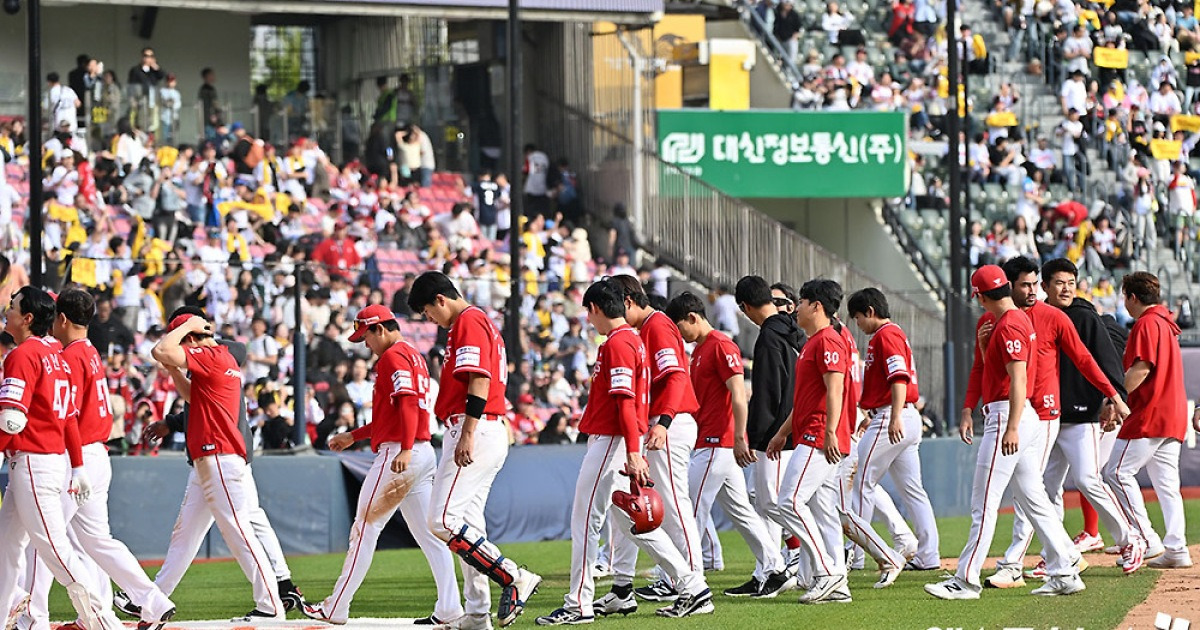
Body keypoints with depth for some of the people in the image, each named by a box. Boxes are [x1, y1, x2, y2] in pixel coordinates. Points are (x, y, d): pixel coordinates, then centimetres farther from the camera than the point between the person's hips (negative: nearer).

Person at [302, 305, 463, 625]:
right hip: (423, 454, 10)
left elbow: (408, 403, -22)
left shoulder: (393, 356, -8)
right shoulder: (413, 356, 23)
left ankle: (335, 608, 1)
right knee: (428, 533, 5)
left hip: (398, 454, -10)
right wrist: (353, 436, 31)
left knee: (365, 527, -3)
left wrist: (405, 449, -31)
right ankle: (448, 609, -4)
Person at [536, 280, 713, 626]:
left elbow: (625, 402, -21)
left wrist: (633, 454, -26)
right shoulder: (633, 340, 17)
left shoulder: (617, 344, -14)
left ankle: (578, 604, -2)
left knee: (585, 520, -5)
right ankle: (693, 588, 11)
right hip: (609, 442, 10)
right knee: (632, 522, 12)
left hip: (609, 440, -10)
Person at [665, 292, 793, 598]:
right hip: (707, 443, 10)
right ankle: (774, 571, 13)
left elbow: (739, 396, -19)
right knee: (740, 510, 11)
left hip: (717, 444, -10)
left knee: (693, 511, -7)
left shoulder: (721, 346, -13)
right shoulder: (699, 349, 18)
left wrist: (739, 439, -23)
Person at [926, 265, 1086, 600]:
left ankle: (967, 580, -7)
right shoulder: (1020, 319, 17)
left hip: (1007, 418, -10)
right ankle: (1066, 571, 9)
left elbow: (1018, 377, -23)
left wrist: (1011, 428, -29)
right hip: (1029, 419, 10)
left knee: (984, 503, -8)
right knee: (1033, 499, 11)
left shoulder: (1008, 326, -15)